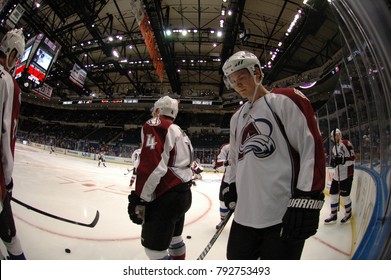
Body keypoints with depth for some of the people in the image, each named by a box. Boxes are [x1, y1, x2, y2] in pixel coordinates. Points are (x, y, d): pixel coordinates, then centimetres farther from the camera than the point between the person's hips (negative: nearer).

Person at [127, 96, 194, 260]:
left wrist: (140, 199, -17)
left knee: (153, 245, 1)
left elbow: (151, 166, -21)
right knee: (173, 237, 26)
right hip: (183, 194, 10)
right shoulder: (180, 132, 19)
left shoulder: (154, 125, -9)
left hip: (167, 197, -10)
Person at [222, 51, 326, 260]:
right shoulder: (237, 117, 18)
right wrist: (231, 187, 23)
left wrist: (306, 198, -17)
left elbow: (312, 145, -12)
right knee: (236, 257, 18)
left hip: (283, 216, -6)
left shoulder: (284, 100, -4)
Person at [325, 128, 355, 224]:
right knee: (333, 193, 6)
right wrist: (333, 162, -2)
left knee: (345, 195, -1)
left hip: (347, 174, -8)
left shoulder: (346, 143, -10)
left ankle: (348, 214, 22)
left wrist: (342, 160, -29)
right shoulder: (334, 148, 15)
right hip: (337, 174, 8)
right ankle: (333, 215, 16)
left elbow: (352, 158, -15)